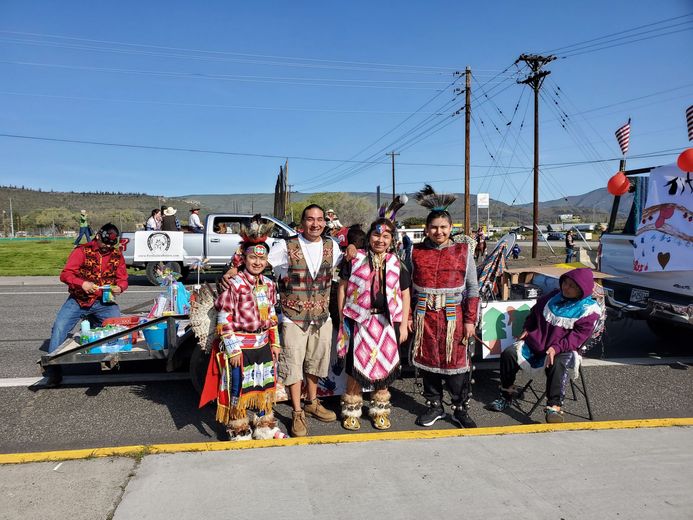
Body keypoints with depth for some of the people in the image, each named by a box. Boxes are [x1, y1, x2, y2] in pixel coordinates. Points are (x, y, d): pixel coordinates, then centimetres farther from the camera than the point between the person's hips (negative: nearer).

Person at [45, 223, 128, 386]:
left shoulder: (117, 255, 6)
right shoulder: (82, 251, -4)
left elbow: (123, 279, 9)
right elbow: (65, 274, -10)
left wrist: (119, 287, -15)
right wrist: (83, 284, -28)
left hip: (104, 302, 2)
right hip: (78, 300, -2)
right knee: (59, 327, -15)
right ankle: (53, 369, -1)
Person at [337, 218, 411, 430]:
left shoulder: (397, 263, 6)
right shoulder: (355, 259, 1)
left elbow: (405, 295, 9)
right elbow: (342, 288, 4)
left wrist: (403, 325, 4)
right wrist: (342, 318, -1)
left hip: (387, 323, 2)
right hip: (358, 321, -2)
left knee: (384, 366, 9)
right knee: (355, 367, 2)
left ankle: (380, 409, 27)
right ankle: (352, 410, 20)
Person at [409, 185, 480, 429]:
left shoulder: (463, 251, -1)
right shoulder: (416, 252, 3)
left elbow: (472, 288, 0)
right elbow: (408, 287, 6)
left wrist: (470, 319, -3)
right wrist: (408, 316, 2)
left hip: (453, 316, -1)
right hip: (424, 316, 2)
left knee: (456, 362, 3)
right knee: (428, 360, 11)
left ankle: (460, 409, 20)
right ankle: (434, 406, 27)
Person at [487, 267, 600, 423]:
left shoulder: (588, 310, -8)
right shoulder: (553, 296, 7)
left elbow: (578, 335, -15)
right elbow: (535, 312, 24)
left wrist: (556, 348, -28)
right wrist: (527, 329, 10)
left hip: (563, 349, -5)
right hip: (536, 341, 5)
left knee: (557, 364, -39)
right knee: (509, 353, -12)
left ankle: (554, 407, -32)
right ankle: (507, 394, 6)